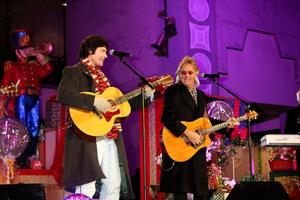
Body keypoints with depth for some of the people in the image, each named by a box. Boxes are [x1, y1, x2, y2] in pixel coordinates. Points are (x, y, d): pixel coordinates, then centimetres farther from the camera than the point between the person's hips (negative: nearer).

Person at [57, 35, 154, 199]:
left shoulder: (102, 76, 24)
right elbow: (63, 94, -21)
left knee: (114, 184, 6)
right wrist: (94, 101, -25)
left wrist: (145, 96, 16)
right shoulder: (74, 72, -1)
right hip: (88, 138, -8)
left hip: (110, 139, 8)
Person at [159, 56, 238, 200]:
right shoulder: (173, 91, -5)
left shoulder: (200, 95, 16)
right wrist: (187, 133, -21)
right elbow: (167, 118, -16)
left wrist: (226, 124, 8)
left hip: (197, 148, 7)